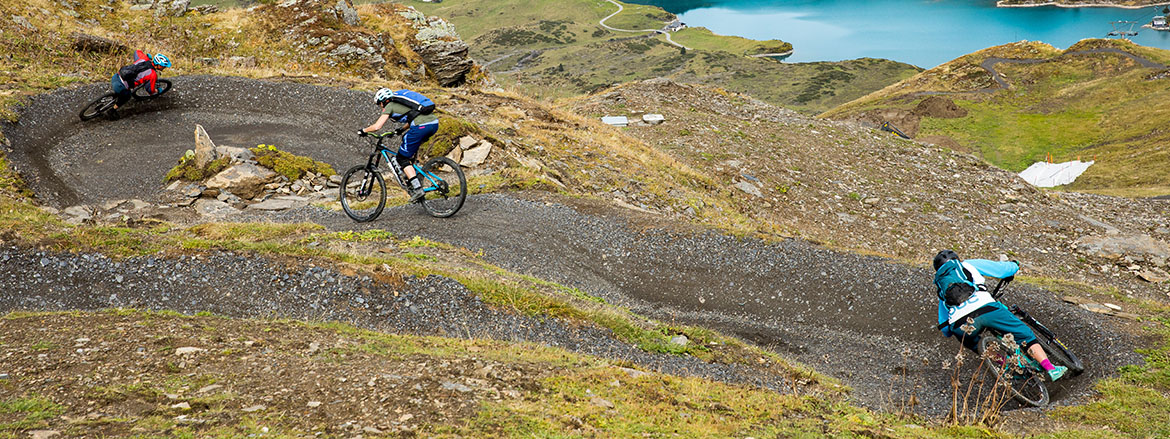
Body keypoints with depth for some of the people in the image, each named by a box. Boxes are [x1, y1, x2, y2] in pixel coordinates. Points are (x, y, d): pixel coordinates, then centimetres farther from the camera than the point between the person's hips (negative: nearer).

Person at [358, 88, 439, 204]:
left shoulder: (390, 106, 10)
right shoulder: (401, 102, 31)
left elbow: (377, 126, 3)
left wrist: (363, 131, 19)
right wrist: (401, 130, 49)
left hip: (421, 126, -8)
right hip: (434, 122, 8)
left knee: (402, 158, 6)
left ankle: (417, 189, -4)